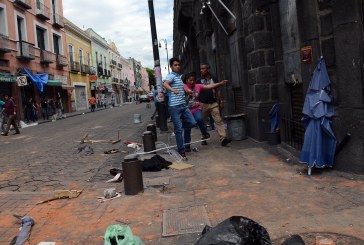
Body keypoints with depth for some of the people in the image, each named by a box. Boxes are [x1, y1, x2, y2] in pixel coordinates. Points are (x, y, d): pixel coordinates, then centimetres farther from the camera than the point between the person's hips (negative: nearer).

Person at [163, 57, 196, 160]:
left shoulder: (179, 76, 20)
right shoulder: (171, 75, -7)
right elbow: (165, 83, -29)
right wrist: (173, 90, -45)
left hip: (183, 105, 8)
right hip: (174, 106, -8)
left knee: (192, 123, -2)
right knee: (179, 130, -4)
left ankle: (177, 126, 23)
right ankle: (182, 152, 3)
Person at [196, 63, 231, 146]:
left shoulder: (213, 79, 8)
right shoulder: (199, 81, 4)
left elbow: (217, 91, 13)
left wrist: (221, 101, 8)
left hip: (214, 104, 0)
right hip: (203, 104, 0)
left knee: (218, 120, -10)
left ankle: (223, 138, -16)